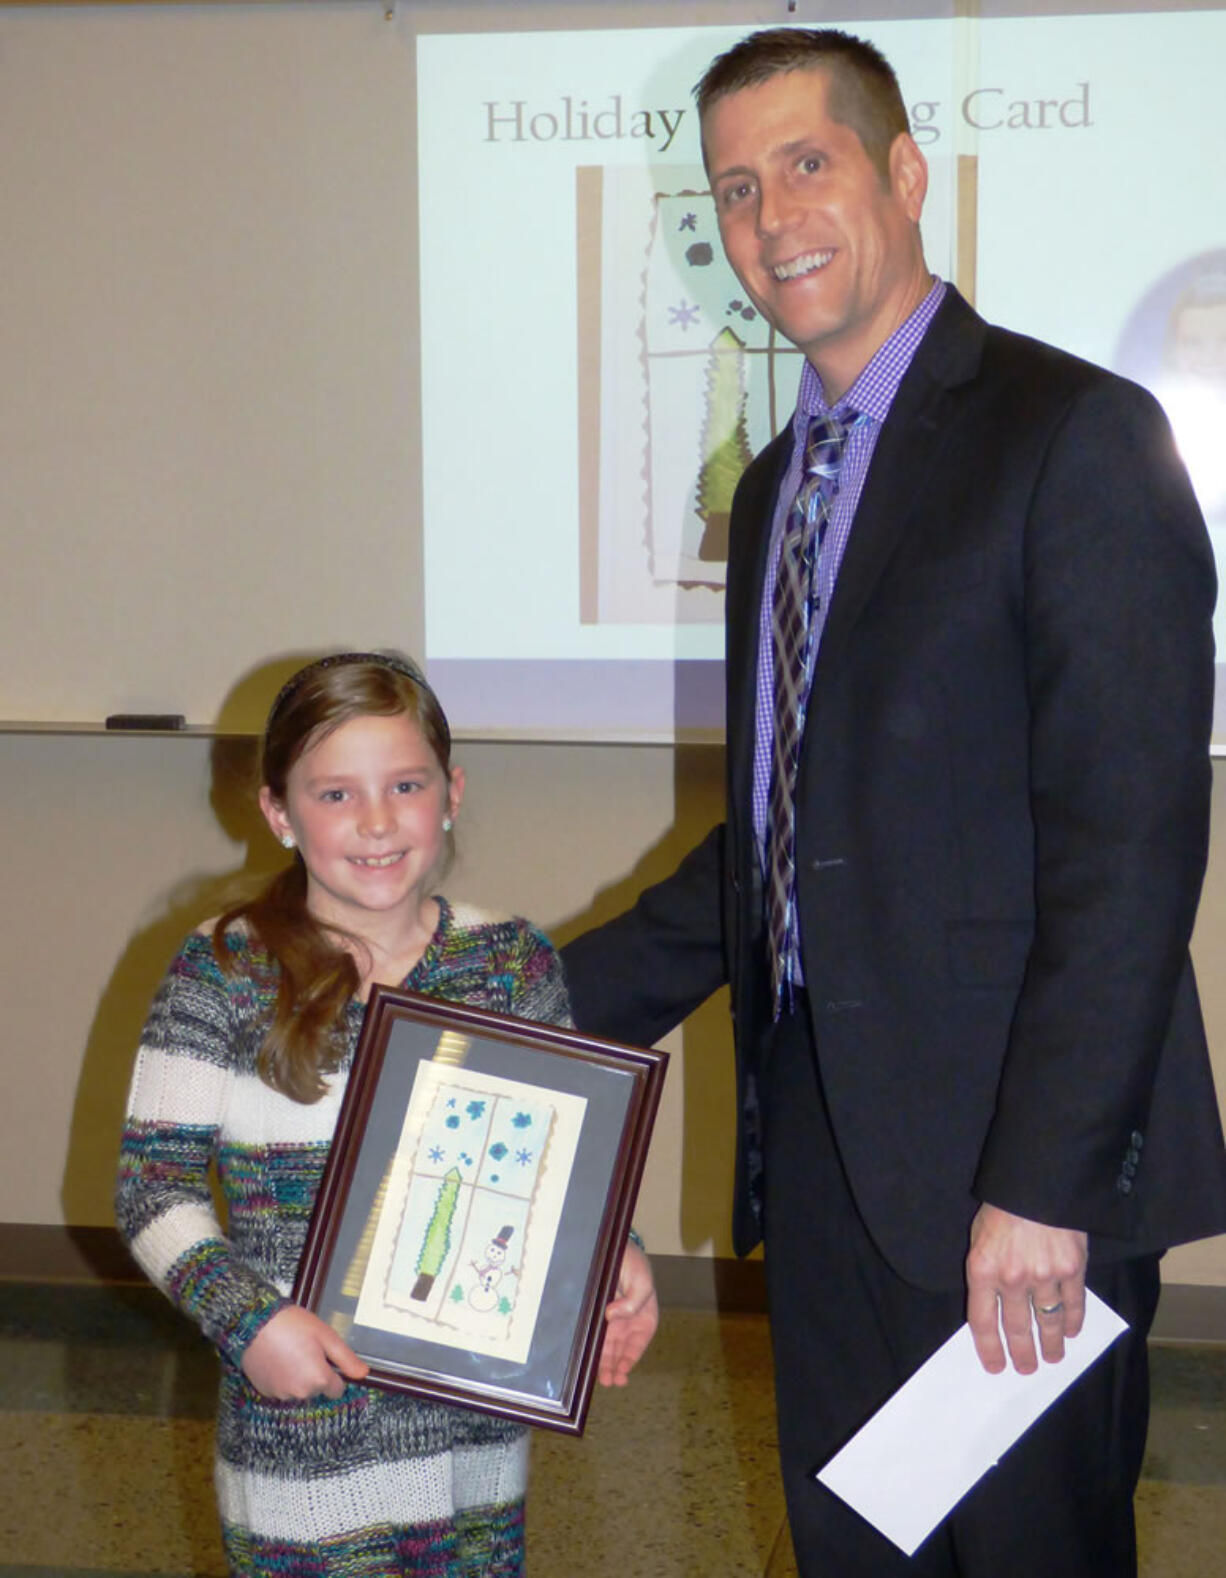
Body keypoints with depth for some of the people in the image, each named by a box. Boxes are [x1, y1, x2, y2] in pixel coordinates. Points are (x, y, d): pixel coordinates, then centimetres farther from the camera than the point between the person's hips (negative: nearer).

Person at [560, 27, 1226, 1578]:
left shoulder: (1074, 434, -10)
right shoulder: (773, 486, 15)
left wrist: (1044, 1183, -20)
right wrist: (556, 1003, 12)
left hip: (1009, 1161, -7)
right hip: (820, 1146, 7)